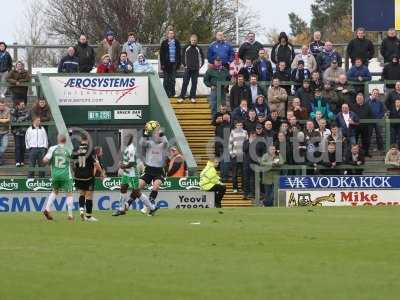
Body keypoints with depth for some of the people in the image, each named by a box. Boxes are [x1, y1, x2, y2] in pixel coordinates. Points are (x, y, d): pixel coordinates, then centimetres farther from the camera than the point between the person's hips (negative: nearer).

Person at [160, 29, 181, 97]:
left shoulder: (177, 42, 7)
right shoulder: (164, 43, 1)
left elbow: (179, 53, 11)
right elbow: (161, 54, 1)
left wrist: (179, 63, 6)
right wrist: (162, 64, -6)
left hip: (174, 63, 2)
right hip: (166, 63, -2)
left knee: (173, 79, 6)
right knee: (166, 79, 1)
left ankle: (172, 93, 12)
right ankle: (166, 93, 4)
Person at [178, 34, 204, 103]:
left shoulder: (198, 49, 6)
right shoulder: (186, 48, 4)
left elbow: (202, 58, 12)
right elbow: (183, 57, 9)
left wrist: (200, 66, 4)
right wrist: (185, 65, 0)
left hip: (196, 69, 1)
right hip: (188, 69, -1)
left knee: (194, 83, 2)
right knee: (185, 83, -5)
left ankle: (192, 97, 7)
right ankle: (182, 97, -5)